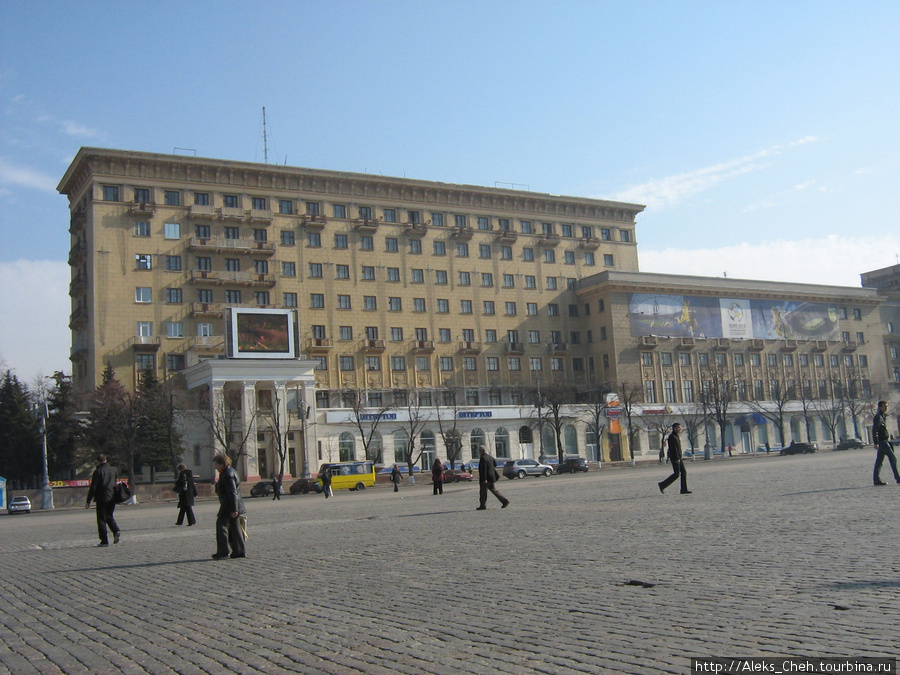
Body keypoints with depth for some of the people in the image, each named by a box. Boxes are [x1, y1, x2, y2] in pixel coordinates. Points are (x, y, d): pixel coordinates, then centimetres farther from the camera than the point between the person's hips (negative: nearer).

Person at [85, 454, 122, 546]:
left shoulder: (98, 471, -9)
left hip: (102, 498, -5)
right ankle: (116, 530, -9)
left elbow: (93, 487, -10)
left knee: (101, 519, 3)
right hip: (112, 498, 5)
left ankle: (104, 541, 1)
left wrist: (88, 501, -5)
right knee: (110, 517, 17)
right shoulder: (113, 470, 8)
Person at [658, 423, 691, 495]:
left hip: (679, 458, 10)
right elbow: (673, 448, -20)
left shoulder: (676, 436, 18)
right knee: (676, 474, -9)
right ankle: (662, 485, -2)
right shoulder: (672, 436, -13)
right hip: (675, 458, -10)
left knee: (684, 473, 4)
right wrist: (677, 459, -25)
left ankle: (684, 489, 4)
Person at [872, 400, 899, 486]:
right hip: (882, 441, -10)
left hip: (885, 440, 10)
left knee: (879, 460, 7)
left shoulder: (884, 416, 19)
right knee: (892, 458, -10)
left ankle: (876, 479, 7)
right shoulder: (878, 417, -12)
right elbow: (874, 430, -19)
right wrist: (876, 443, -23)